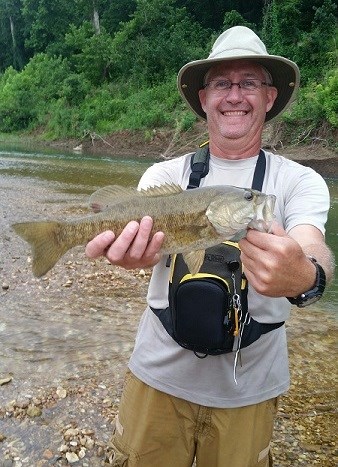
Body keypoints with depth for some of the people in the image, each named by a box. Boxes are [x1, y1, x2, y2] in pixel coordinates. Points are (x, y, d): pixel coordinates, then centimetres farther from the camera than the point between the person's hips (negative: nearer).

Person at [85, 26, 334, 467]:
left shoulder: (300, 181, -6)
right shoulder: (165, 174, -3)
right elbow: (151, 242, -19)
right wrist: (130, 249, -43)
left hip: (249, 388, 0)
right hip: (158, 375, 1)